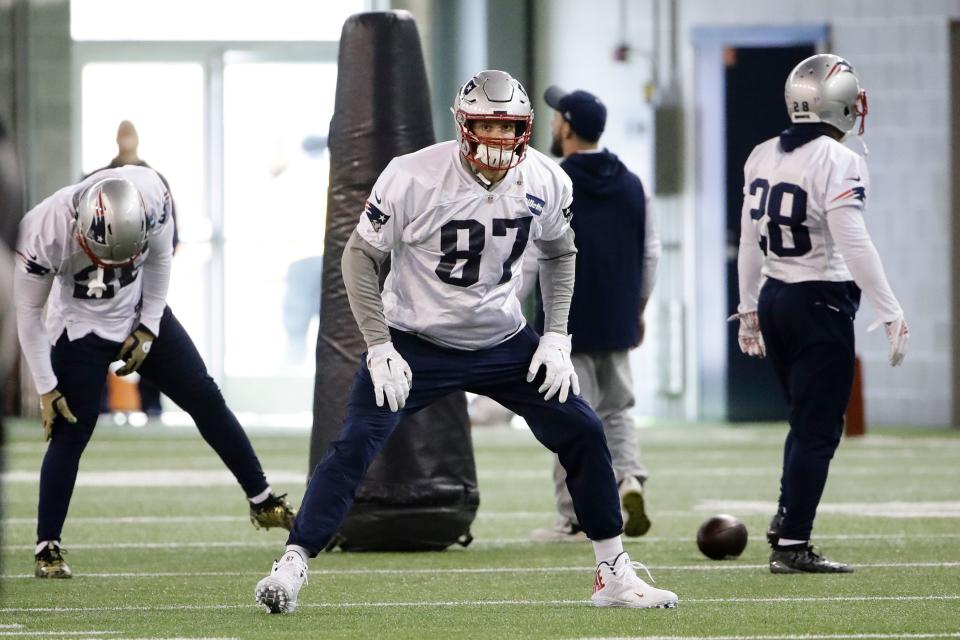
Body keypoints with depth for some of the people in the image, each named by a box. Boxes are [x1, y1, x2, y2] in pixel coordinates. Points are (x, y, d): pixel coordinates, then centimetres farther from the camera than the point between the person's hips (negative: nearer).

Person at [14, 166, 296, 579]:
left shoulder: (150, 195, -28)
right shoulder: (44, 232, -33)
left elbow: (158, 258, -6)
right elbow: (28, 311, -17)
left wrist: (148, 328, -4)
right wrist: (46, 388, -14)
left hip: (141, 315, 3)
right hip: (80, 329, -3)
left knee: (204, 398, 3)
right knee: (71, 432, -11)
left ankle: (262, 501, 17)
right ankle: (47, 547, 0)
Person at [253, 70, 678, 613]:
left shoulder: (546, 182, -10)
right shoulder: (413, 177, -21)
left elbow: (560, 254, 10)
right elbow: (361, 256, -10)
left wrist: (557, 338, 0)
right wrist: (380, 348, -16)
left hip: (504, 342, 4)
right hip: (414, 343, -4)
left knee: (584, 433, -2)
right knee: (356, 444, -19)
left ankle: (614, 574, 12)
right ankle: (292, 567, -12)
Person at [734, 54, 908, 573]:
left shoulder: (763, 157, 7)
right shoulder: (838, 162, -15)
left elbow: (749, 241, 13)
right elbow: (853, 244, -21)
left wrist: (749, 308, 22)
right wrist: (891, 313, -18)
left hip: (774, 297, 7)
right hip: (821, 302, -7)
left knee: (807, 419, 19)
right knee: (818, 429, 0)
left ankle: (785, 521, 15)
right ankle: (792, 545, 1)